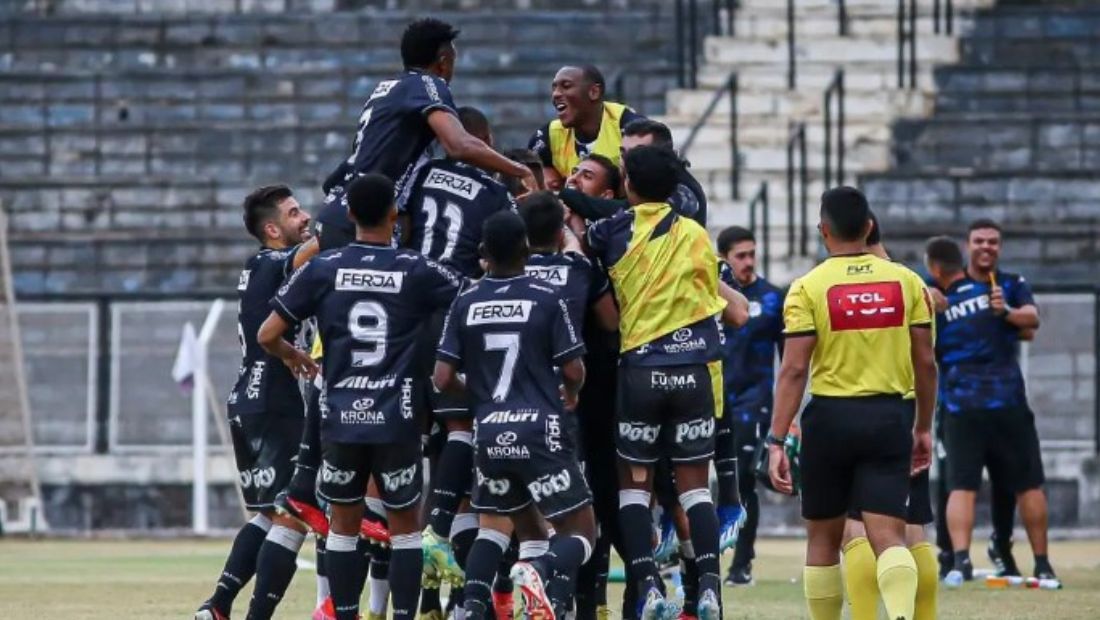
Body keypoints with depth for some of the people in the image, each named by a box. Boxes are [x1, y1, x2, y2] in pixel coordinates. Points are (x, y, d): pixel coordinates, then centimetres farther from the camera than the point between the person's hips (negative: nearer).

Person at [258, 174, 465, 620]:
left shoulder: (322, 269, -1)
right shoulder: (417, 271, -3)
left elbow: (267, 335, 2)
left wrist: (293, 357, 22)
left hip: (341, 416, 1)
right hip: (397, 420, -1)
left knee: (343, 524, 12)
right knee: (405, 526, 8)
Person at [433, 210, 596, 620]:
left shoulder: (465, 304, 4)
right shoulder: (547, 299, -5)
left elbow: (443, 379, 2)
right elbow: (574, 371, -3)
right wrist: (569, 395, 21)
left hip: (491, 432, 4)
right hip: (541, 431, -4)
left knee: (494, 524, 24)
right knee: (580, 532, 4)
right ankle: (543, 571, -29)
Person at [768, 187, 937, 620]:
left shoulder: (809, 288, -5)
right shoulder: (906, 282, 4)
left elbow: (794, 369, -10)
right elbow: (926, 362, 6)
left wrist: (776, 441, -8)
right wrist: (923, 427, 18)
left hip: (831, 416, -1)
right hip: (890, 417, 1)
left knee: (823, 538, 15)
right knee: (888, 536, -5)